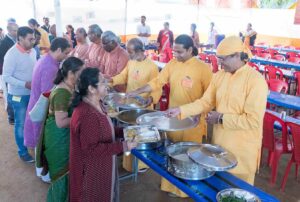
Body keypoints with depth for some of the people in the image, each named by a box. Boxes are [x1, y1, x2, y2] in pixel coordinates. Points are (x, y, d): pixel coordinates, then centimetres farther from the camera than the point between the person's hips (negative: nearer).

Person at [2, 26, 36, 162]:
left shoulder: (32, 51, 0)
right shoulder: (12, 54, -19)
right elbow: (6, 77, -18)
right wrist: (25, 84, -26)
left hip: (33, 93, 6)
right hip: (18, 95, -6)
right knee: (21, 124, 8)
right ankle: (22, 151, 25)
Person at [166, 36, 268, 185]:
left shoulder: (255, 80, -19)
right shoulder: (220, 75, 1)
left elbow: (253, 120, -22)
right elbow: (206, 102, 4)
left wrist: (221, 118, -18)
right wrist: (180, 110, -8)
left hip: (242, 149, -6)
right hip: (219, 142, 6)